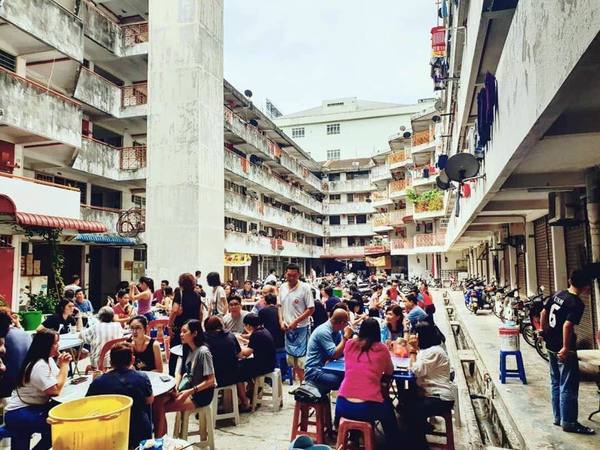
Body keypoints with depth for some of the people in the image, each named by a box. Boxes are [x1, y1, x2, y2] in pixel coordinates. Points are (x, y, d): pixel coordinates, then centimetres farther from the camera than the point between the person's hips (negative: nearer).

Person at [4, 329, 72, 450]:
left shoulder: (48, 359, 7)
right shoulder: (39, 366, -22)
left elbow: (58, 381, 10)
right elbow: (56, 390, -26)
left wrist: (63, 364, -5)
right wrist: (64, 365, -18)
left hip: (33, 408, 9)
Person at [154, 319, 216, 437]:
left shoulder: (203, 352, -17)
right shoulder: (188, 350, 10)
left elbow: (211, 380, -18)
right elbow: (180, 373, 13)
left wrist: (190, 392, -20)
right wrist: (175, 388, -5)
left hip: (201, 394, -8)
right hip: (186, 390, 8)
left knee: (160, 408, -19)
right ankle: (161, 439, -3)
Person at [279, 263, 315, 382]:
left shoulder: (305, 288, -13)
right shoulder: (282, 287, 4)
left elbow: (311, 309, -13)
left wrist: (296, 321, -17)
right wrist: (281, 321, -1)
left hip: (301, 328, -6)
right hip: (287, 328, 6)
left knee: (301, 357, -3)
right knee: (291, 356, 16)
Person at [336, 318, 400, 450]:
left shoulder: (349, 344, 4)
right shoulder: (382, 349, -2)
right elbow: (390, 372, 16)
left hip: (343, 406, 2)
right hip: (369, 408, -2)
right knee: (387, 403, 31)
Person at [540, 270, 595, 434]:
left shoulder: (557, 295, 4)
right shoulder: (577, 304, -18)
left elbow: (544, 313, 11)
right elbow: (567, 325, -28)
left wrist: (545, 332, 21)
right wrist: (566, 348, -21)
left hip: (551, 346, 8)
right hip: (564, 350, -8)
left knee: (556, 383, 16)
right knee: (569, 387, 3)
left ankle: (558, 417, 26)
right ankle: (569, 423, 10)